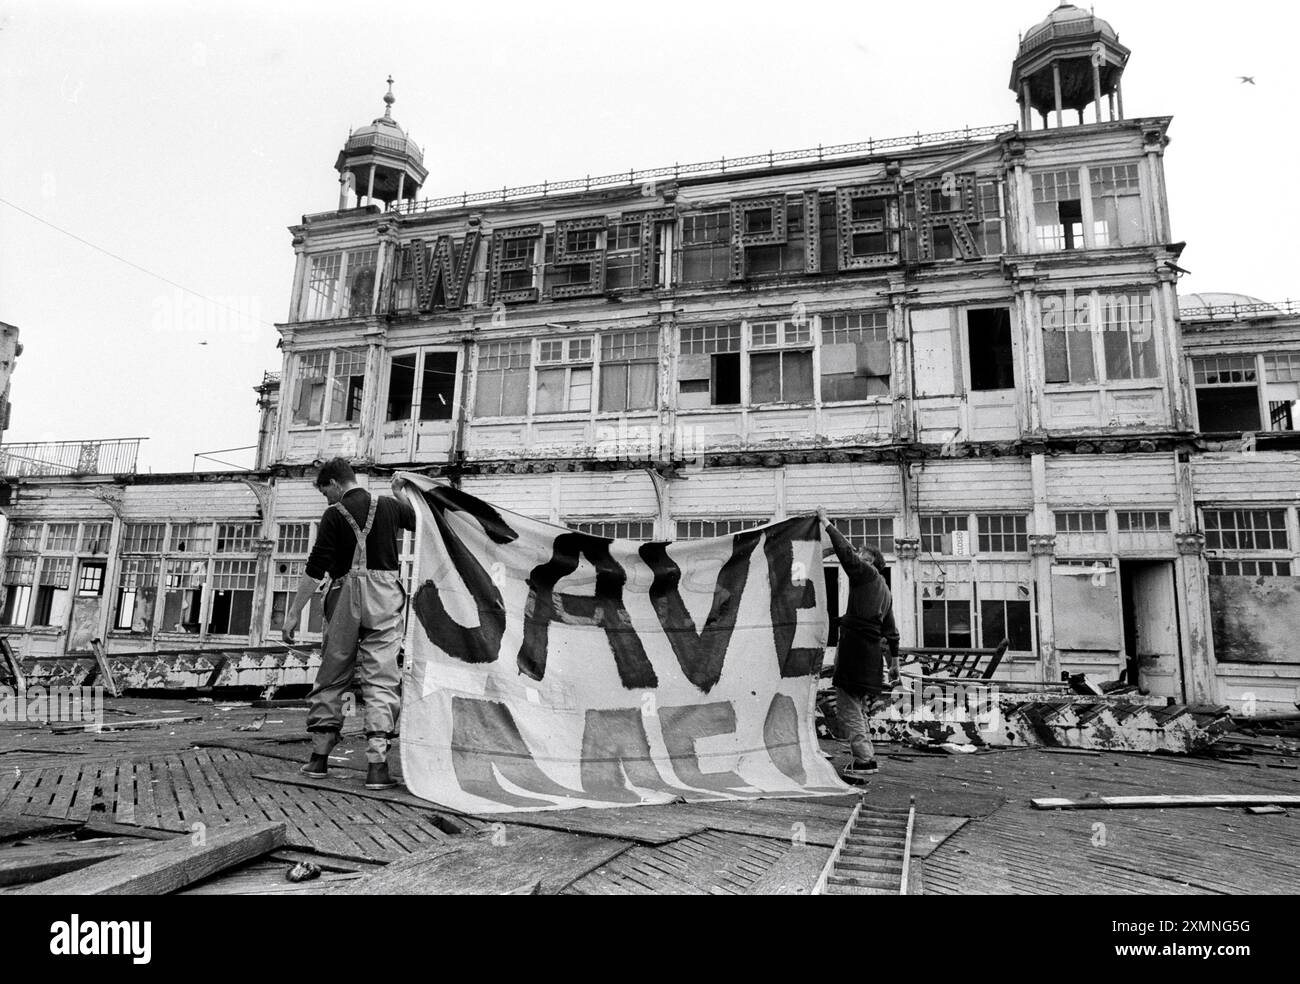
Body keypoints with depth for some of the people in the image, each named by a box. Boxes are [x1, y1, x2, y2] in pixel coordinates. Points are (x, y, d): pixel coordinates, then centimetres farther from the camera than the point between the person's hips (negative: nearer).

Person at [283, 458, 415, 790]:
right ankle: (377, 763, -9)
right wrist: (402, 494, 36)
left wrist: (293, 613, -3)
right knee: (381, 679, -1)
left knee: (331, 678, 13)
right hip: (385, 599, 1)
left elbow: (315, 570, -6)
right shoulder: (389, 505, 8)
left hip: (347, 595, -1)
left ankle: (319, 757, 21)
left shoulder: (335, 515, -1)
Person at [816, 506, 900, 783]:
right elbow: (891, 631, 23)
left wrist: (826, 523, -4)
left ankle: (865, 758, -12)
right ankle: (863, 757, 18)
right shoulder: (885, 591, 24)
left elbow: (845, 551, -13)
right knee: (857, 708, 15)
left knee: (847, 707, -8)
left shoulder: (865, 572, 0)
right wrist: (894, 661, 23)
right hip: (872, 651, 9)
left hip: (855, 645, -9)